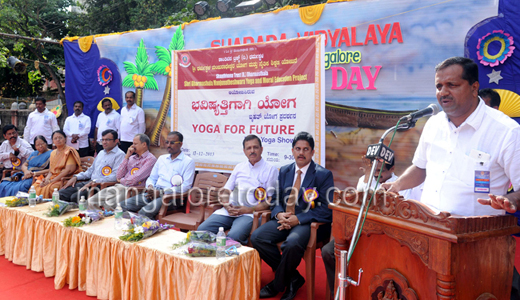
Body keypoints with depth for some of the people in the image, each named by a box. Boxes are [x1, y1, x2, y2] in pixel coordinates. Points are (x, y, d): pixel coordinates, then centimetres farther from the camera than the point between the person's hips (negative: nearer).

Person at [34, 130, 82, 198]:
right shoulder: (53, 153, 19)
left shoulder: (69, 151, -4)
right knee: (36, 186, -14)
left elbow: (69, 170, -16)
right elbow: (50, 171, 15)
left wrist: (51, 181, -17)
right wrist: (46, 179, -8)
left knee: (50, 187, -31)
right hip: (53, 178, 7)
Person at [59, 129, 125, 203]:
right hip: (89, 182, 9)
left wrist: (94, 181, -22)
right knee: (61, 194, -4)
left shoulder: (120, 155, -6)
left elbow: (115, 176, -18)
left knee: (75, 197, -27)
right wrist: (76, 177, 13)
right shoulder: (101, 153, 23)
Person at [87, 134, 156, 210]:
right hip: (121, 186, 7)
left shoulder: (151, 159, -2)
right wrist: (126, 157, 8)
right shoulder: (131, 158, 21)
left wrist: (122, 180, 6)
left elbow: (135, 179, -12)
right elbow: (118, 176, 11)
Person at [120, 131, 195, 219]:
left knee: (144, 212, -33)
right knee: (123, 205, -14)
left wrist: (161, 192, -16)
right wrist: (150, 187, 0)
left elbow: (186, 186, -10)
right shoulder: (161, 158, 22)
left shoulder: (188, 161, 0)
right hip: (154, 193, 7)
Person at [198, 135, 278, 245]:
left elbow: (271, 200, -1)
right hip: (229, 210, 5)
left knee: (233, 236, -34)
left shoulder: (271, 170, 6)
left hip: (250, 213, -5)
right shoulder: (239, 167, 22)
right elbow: (225, 191, 21)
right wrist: (226, 205, -1)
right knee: (202, 230, -16)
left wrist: (250, 210, -11)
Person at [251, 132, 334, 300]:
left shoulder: (323, 175, -2)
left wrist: (298, 219, -18)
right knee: (257, 237, -18)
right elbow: (276, 200, 15)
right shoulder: (284, 172, 14)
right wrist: (279, 214, -10)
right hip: (284, 219, 6)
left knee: (292, 243, -36)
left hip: (309, 222, -5)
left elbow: (326, 209, -9)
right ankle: (293, 278, -4)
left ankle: (277, 285, -6)